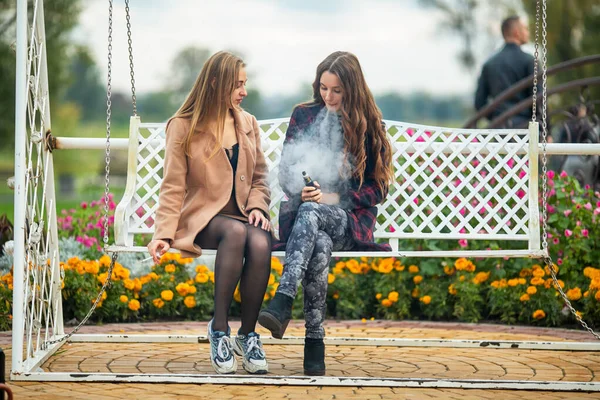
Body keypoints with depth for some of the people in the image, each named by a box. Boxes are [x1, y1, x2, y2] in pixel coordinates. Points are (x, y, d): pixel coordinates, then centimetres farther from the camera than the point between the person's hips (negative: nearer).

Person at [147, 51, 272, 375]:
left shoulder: (247, 124, 13)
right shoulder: (183, 127, 0)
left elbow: (259, 178, 17)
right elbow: (173, 186, -3)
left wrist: (257, 207, -4)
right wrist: (164, 234, -15)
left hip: (242, 215, 4)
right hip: (202, 218, -3)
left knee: (260, 242, -33)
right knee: (236, 232, -38)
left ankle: (248, 334, -22)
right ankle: (219, 329, -31)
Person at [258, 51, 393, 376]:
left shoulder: (369, 126, 6)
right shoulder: (303, 115, 12)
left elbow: (378, 189, 2)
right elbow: (286, 174, 14)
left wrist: (332, 198, -12)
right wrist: (302, 190, -9)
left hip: (349, 219, -2)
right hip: (300, 212, 2)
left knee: (310, 213, -39)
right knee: (320, 245, -38)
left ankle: (282, 303, -54)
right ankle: (315, 341, -44)